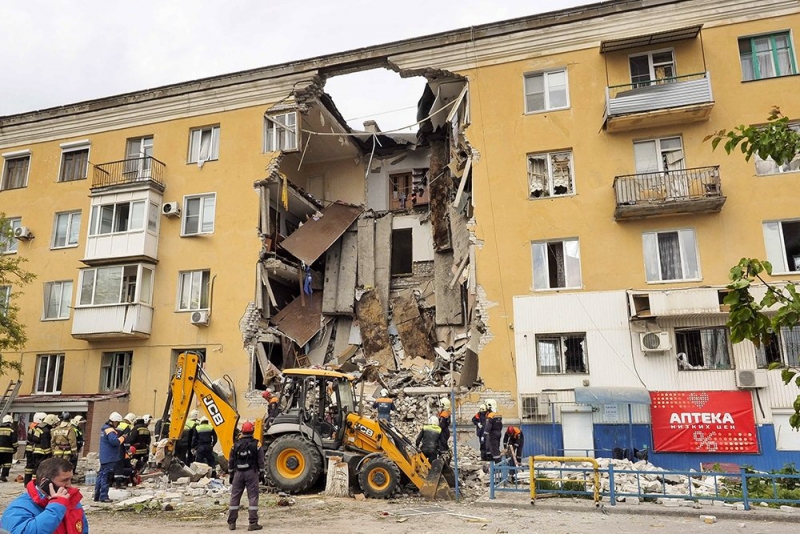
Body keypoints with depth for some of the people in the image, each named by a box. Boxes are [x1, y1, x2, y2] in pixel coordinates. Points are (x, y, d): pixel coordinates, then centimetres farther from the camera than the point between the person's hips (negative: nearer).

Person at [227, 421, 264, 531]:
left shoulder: (236, 444, 4)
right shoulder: (256, 444, -4)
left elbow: (231, 461, 8)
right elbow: (261, 460, -4)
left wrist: (231, 475, 17)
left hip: (238, 473, 3)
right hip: (251, 472, -3)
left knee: (235, 497, 11)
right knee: (253, 497, 0)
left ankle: (231, 523, 15)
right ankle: (253, 523, -2)